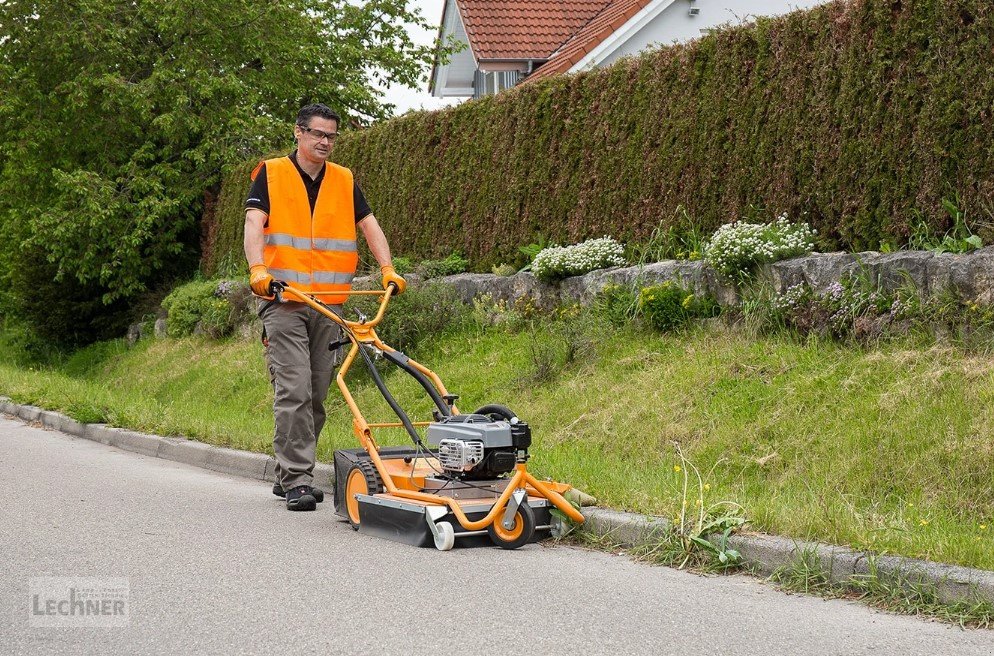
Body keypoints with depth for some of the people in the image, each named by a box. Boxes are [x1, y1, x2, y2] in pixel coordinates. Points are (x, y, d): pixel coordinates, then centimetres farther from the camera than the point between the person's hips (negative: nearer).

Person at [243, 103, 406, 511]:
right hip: (283, 301, -5)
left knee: (317, 395, 8)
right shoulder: (271, 175, 2)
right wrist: (258, 270, -28)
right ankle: (297, 481, -13)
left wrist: (387, 269, -7)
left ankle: (288, 474, 20)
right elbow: (254, 223, -10)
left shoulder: (344, 182, 14)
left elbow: (370, 226, 9)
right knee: (294, 390, -13)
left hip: (329, 306, 5)